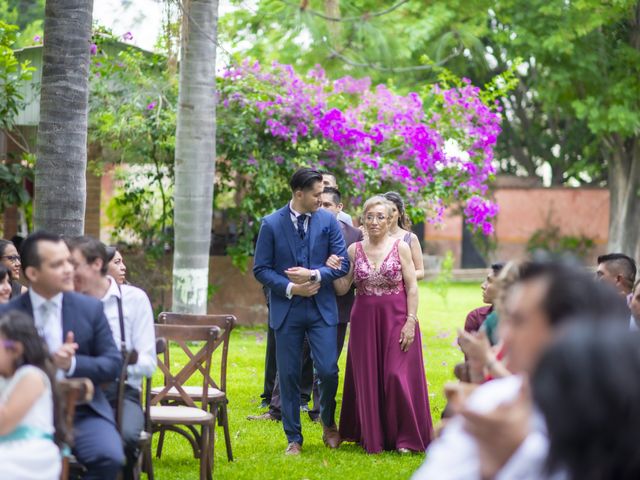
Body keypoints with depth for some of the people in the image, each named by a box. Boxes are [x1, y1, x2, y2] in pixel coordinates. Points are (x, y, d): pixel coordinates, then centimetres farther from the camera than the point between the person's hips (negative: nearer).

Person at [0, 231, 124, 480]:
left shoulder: (90, 308, 5)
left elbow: (113, 364, 3)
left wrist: (73, 364, -16)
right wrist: (47, 362, -17)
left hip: (82, 409, 2)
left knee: (110, 458, -27)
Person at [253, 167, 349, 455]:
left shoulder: (328, 221, 2)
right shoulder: (271, 224, -2)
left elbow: (342, 264, 0)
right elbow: (261, 269, -2)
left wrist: (314, 275, -15)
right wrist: (291, 288, -13)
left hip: (321, 309, 1)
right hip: (286, 310, 0)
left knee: (328, 370, -7)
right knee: (289, 375, 3)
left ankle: (328, 422, 21)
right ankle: (293, 438, 15)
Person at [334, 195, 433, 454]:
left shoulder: (401, 247, -2)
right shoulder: (354, 250, 5)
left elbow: (412, 287, -3)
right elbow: (342, 289, 5)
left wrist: (411, 321, -11)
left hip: (396, 319, -3)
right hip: (364, 319, 3)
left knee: (397, 376, -6)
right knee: (367, 379, 6)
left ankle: (404, 437, 4)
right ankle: (372, 438, 16)